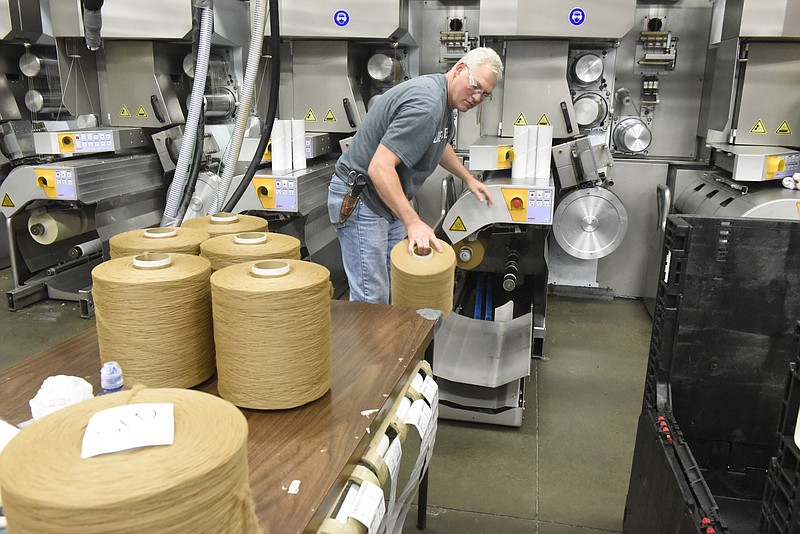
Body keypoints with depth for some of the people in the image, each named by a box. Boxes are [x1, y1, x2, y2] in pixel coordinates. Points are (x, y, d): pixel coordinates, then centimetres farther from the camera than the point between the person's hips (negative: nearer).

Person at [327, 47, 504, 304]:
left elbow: (439, 144, 30)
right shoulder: (425, 104, -26)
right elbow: (379, 167, -33)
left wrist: (468, 178, 28)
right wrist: (413, 222, -36)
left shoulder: (443, 99, 8)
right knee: (372, 300, -8)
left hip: (389, 201, 11)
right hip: (360, 200, -10)